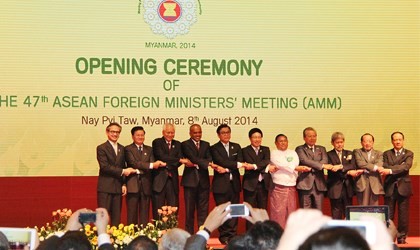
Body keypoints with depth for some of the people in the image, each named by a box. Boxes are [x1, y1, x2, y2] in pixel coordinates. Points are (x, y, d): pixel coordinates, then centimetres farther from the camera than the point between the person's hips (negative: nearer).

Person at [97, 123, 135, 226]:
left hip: (118, 188, 5)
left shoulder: (122, 148, 16)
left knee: (116, 216, 5)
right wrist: (122, 171, -14)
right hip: (105, 187, -5)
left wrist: (124, 184, 6)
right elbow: (104, 166, -12)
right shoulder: (101, 148, -2)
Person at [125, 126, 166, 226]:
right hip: (133, 184, -4)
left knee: (144, 214, 4)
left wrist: (139, 169, -15)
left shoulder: (149, 149, 16)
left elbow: (153, 165, 4)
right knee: (132, 213, -2)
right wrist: (151, 165, -20)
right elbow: (134, 163, -13)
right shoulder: (128, 149, 3)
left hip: (146, 184, 4)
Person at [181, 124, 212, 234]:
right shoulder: (185, 144, 1)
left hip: (203, 181, 4)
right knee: (189, 210, 0)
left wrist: (196, 164, -15)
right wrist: (207, 163, -22)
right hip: (190, 180, -4)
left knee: (203, 209, 3)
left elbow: (209, 158, 1)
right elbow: (192, 158, -13)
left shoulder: (206, 145, 15)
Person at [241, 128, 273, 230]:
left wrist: (254, 166, -22)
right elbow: (249, 164, -11)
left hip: (263, 184, 4)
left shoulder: (265, 150, 12)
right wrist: (265, 167, -17)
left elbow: (266, 161, -6)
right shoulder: (245, 151, 2)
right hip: (250, 184, -3)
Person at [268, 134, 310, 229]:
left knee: (291, 211, 3)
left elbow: (295, 163, -3)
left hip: (292, 186, 4)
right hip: (278, 186, -4)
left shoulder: (293, 153, 16)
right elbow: (282, 165, -10)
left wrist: (277, 167, -13)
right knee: (278, 212, -8)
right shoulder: (274, 153, 5)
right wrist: (296, 168, -16)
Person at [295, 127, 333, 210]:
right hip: (305, 184, -4)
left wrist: (311, 167, -15)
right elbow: (305, 160, -12)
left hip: (319, 184, 4)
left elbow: (325, 160, 1)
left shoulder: (321, 149, 19)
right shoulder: (300, 149, 6)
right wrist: (322, 166, -19)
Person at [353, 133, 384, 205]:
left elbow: (379, 165, -3)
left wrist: (366, 170, -15)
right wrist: (375, 167, -16)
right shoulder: (357, 152, 9)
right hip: (362, 183, -2)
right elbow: (360, 163, -9)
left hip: (374, 184, 2)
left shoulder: (378, 153, 16)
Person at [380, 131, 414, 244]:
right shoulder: (387, 154, 10)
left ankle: (402, 237, 9)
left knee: (403, 214, 1)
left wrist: (390, 170, -23)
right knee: (388, 214, 1)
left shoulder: (408, 154, 5)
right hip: (390, 187, 1)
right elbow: (385, 167, -6)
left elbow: (406, 167, -13)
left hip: (403, 187, -1)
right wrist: (399, 167, -17)